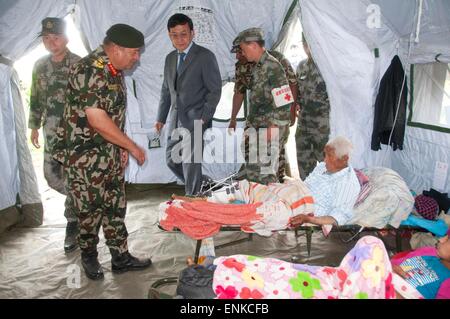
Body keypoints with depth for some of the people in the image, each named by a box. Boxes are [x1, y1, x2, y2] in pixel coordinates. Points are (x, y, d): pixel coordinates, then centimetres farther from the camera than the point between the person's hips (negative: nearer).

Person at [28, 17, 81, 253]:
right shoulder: (40, 66, 9)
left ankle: (72, 225, 13)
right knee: (51, 175, 9)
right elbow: (35, 99, 17)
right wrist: (34, 126, 17)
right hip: (52, 130, 6)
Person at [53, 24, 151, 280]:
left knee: (116, 207, 13)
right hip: (84, 156, -8)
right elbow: (97, 120, -25)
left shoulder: (115, 71, 7)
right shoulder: (88, 71, -21)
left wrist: (122, 148, 10)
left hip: (111, 153, 8)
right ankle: (89, 257, 28)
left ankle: (121, 257, 25)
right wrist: (133, 147, -18)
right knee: (90, 210, 6)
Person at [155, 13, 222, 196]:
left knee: (190, 163, -4)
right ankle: (198, 186, 34)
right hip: (176, 120, 7)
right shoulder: (170, 58, 12)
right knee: (171, 159, 13)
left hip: (195, 120, -7)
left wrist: (204, 118, -16)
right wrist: (161, 118, 14)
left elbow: (215, 90, -9)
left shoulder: (205, 57, -8)